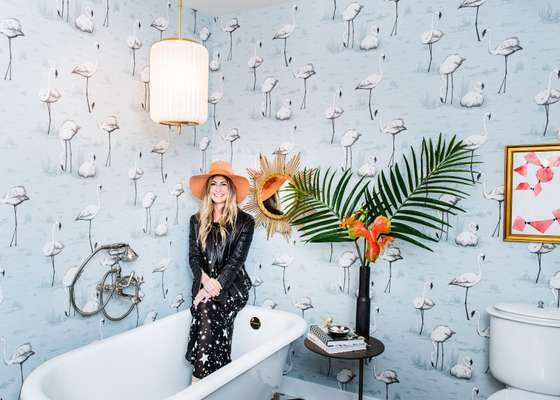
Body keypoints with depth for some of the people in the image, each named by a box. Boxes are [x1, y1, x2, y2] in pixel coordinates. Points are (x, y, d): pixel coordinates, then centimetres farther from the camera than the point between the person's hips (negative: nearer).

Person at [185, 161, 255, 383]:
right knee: (207, 314, -26)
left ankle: (198, 384, -21)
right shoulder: (197, 220, 10)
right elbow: (193, 257, 4)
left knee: (207, 311, -29)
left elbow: (236, 260, -8)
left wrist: (215, 286, -19)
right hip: (204, 284, 3)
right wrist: (205, 280, -16)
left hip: (232, 286, -2)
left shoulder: (244, 221, 0)